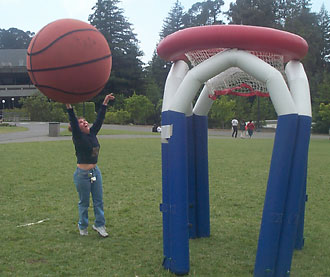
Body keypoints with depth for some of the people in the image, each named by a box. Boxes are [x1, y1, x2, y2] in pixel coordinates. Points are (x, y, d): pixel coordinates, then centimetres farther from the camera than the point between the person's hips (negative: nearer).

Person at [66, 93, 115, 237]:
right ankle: (82, 227, 24)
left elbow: (99, 119, 4)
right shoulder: (77, 137, -10)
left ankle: (99, 225, 20)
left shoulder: (92, 133, 6)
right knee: (84, 202, 7)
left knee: (98, 200, 8)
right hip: (82, 174, -6)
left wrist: (105, 103, 1)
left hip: (95, 171, 6)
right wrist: (69, 108, -36)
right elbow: (73, 122, -24)